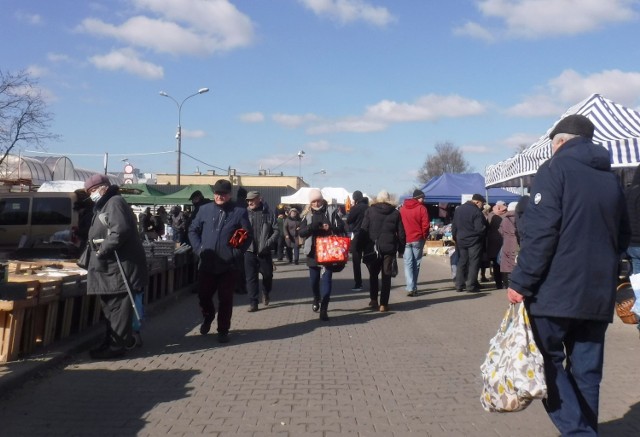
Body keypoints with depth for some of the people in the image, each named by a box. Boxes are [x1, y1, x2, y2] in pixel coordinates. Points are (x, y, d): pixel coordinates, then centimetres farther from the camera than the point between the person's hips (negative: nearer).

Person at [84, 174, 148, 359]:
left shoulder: (115, 202, -11)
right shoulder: (102, 206, 22)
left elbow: (120, 231, -24)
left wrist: (102, 250, -17)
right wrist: (95, 255, 14)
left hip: (121, 266, -11)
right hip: (108, 267, 11)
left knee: (118, 306, -6)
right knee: (109, 306, 16)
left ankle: (117, 346, -2)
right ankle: (111, 340, 26)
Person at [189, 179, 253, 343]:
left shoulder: (239, 212, -2)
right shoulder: (205, 209, 5)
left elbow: (248, 236, -1)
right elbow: (193, 230, 13)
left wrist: (237, 252, -10)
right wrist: (199, 248, 0)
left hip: (229, 265, -2)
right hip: (206, 264, 2)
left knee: (225, 299, 5)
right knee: (203, 295, 10)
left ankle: (223, 330, 20)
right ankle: (208, 317, 40)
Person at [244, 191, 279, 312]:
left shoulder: (267, 213, -1)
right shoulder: (245, 213, 0)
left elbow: (276, 230, -1)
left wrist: (268, 243, -13)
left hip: (264, 251, 0)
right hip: (249, 251, 0)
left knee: (268, 275, 11)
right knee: (251, 277, 1)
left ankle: (266, 293, 39)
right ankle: (253, 302, 9)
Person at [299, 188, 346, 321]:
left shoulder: (331, 212, -1)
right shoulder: (308, 215, 5)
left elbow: (341, 227, -7)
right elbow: (301, 232, -5)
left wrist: (330, 227, -26)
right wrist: (313, 226, -23)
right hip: (313, 252, 3)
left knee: (326, 280, -8)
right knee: (314, 280, 16)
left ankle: (324, 309, -8)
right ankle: (316, 299, 45)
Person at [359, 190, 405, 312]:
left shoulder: (370, 211, -1)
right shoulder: (395, 213, 2)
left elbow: (364, 230, -5)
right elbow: (401, 233, 1)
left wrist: (362, 247, -1)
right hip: (389, 248, 0)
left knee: (373, 274, 18)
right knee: (386, 276, 5)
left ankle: (373, 299, 15)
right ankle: (383, 304, 2)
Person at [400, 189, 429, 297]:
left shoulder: (402, 208, 6)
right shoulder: (421, 208, -7)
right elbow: (425, 225, -9)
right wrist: (424, 236, 5)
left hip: (405, 240, 2)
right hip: (417, 239, -2)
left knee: (408, 264, 2)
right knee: (416, 263, 10)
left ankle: (410, 288, -10)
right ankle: (414, 288, 14)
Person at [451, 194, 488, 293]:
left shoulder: (459, 209, 7)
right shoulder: (476, 212, -16)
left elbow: (454, 226, 12)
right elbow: (480, 228, -21)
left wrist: (455, 238, 20)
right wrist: (485, 233, -1)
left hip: (461, 240, 7)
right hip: (474, 240, -6)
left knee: (462, 262, 14)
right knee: (473, 263, 1)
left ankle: (459, 285, 14)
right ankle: (471, 286, 0)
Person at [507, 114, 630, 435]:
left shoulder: (554, 170, -6)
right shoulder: (611, 179, 13)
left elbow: (540, 232, -17)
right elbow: (622, 237, 17)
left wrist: (521, 282, -14)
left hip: (557, 290, -6)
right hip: (599, 294, 6)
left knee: (548, 363, 5)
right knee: (586, 371, 12)